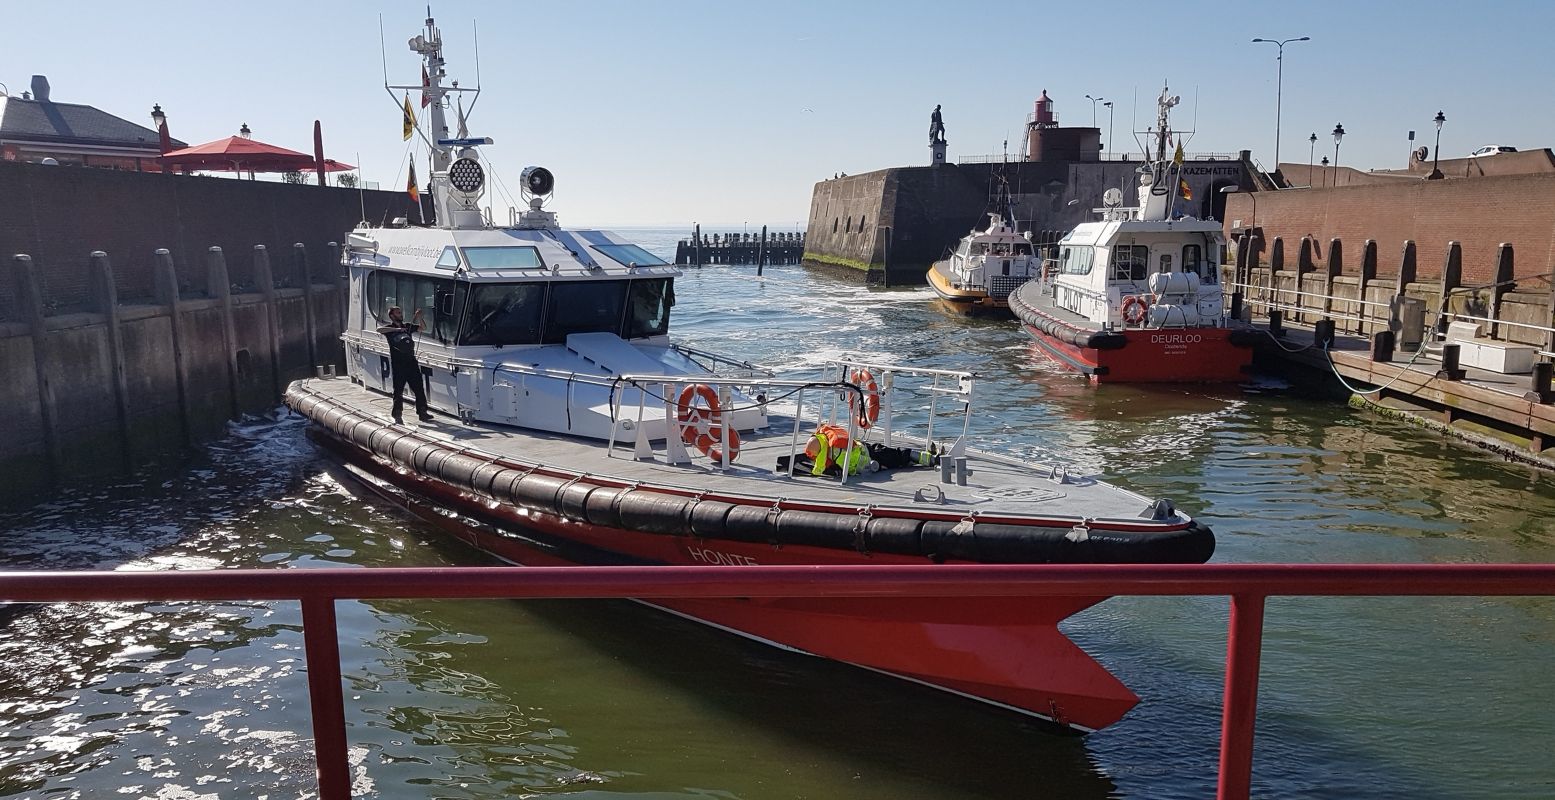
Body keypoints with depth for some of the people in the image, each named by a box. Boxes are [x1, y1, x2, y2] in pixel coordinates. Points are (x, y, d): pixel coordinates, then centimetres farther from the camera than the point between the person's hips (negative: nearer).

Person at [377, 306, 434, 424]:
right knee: (398, 391, 0)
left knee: (419, 389, 7)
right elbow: (379, 329, -20)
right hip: (398, 364, -5)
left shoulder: (407, 326, 14)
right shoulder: (390, 328, -1)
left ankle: (422, 412, 15)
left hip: (411, 361, 5)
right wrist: (396, 329, -26)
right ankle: (397, 416, 5)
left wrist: (418, 316, 3)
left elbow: (421, 327, 20)